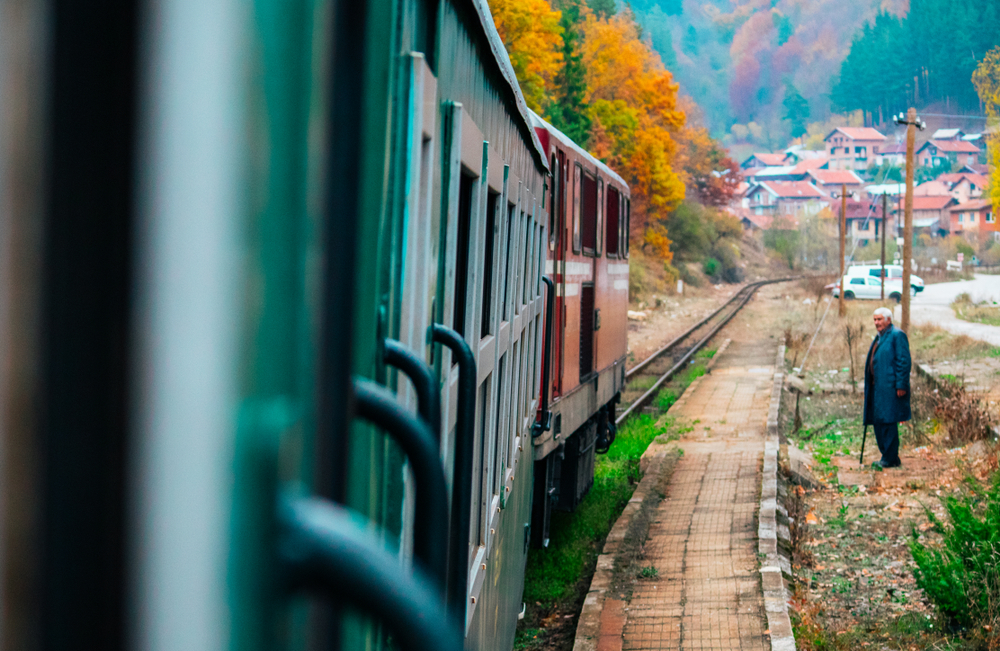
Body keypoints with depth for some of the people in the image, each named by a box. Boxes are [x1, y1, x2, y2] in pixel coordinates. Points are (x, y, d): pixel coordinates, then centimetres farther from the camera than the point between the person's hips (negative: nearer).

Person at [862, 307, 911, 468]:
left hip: (890, 387, -10)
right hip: (877, 387, 10)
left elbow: (903, 362, -14)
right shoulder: (879, 338, 20)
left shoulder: (897, 335, -8)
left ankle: (890, 458, -5)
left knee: (887, 421, -9)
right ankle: (888, 457, 15)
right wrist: (869, 386, 19)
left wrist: (901, 386, -19)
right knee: (877, 422, 9)